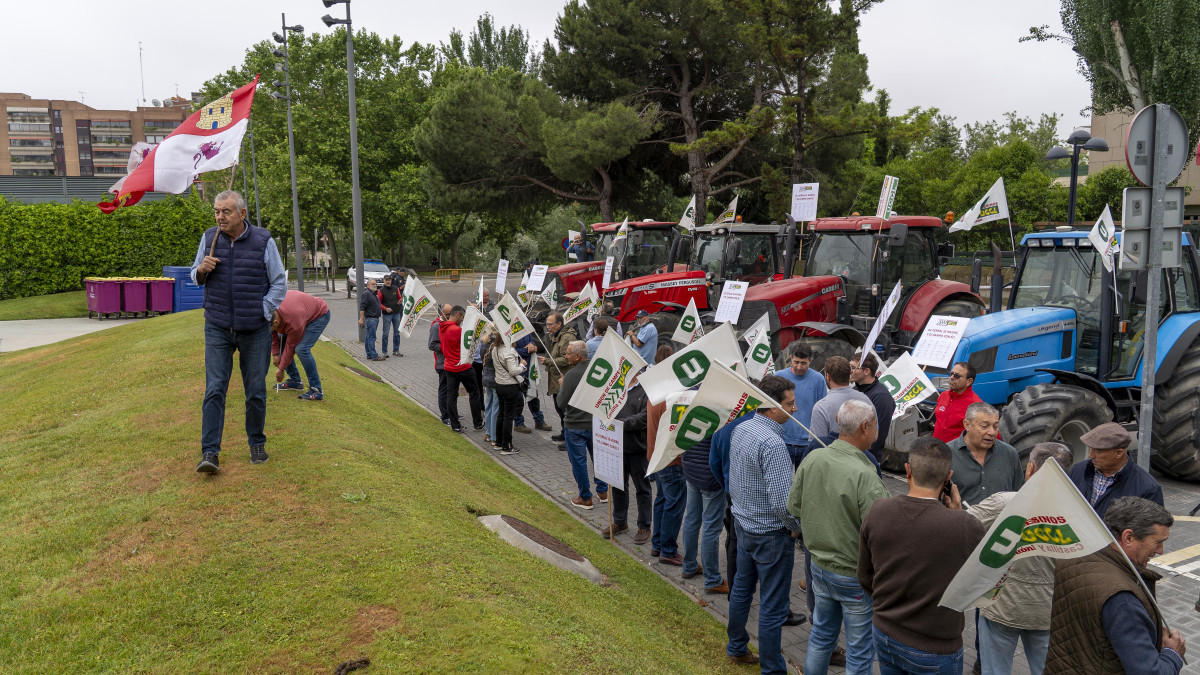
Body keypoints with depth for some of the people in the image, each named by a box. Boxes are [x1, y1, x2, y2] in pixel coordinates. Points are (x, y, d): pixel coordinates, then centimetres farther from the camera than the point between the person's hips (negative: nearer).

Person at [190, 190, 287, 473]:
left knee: (256, 391, 7)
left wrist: (263, 312, -5)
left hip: (255, 330, -1)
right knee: (214, 389, -5)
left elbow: (279, 283, 3)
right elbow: (196, 276, 15)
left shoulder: (263, 241, -4)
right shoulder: (209, 238, 4)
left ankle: (257, 444, 24)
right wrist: (201, 270, -8)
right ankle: (209, 453, -4)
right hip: (218, 329, 1)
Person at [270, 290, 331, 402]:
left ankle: (316, 390, -20)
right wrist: (275, 354, -7)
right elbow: (272, 334, -4)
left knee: (302, 349, -26)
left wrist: (281, 369, -13)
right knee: (280, 342, 3)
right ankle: (295, 381, 14)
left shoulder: (294, 323, -40)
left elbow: (291, 346, -24)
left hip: (320, 315, -9)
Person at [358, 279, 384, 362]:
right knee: (371, 338, -9)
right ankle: (374, 356, -10)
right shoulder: (366, 294, -12)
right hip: (370, 318, -10)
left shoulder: (374, 293, 17)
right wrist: (361, 319, -21)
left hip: (375, 318, 10)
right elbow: (362, 307, -17)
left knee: (369, 338, 13)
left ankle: (369, 355, 16)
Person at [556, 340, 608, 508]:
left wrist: (561, 386, -1)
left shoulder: (571, 375, -20)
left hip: (575, 426, -6)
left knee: (578, 461, 7)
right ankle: (602, 491, 29)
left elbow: (562, 403, -16)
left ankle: (585, 498, 14)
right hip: (597, 423, 6)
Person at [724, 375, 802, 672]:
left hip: (743, 525, 9)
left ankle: (736, 648, 41)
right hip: (771, 534, -9)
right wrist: (798, 526, -11)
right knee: (773, 606, 3)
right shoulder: (773, 444, -28)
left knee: (742, 587, 24)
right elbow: (782, 501, -28)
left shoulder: (741, 429, -1)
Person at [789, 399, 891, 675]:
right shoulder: (865, 476, -28)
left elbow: (794, 506, 4)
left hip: (819, 566, 6)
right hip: (855, 577, -6)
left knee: (821, 636, 25)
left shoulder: (811, 459, -8)